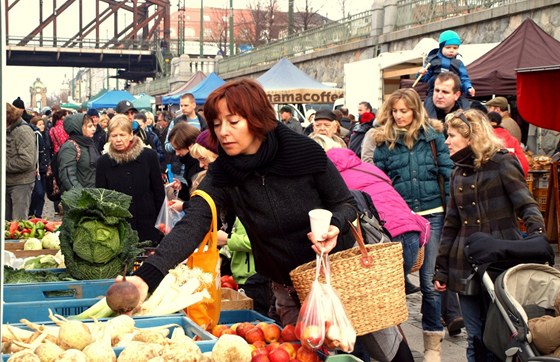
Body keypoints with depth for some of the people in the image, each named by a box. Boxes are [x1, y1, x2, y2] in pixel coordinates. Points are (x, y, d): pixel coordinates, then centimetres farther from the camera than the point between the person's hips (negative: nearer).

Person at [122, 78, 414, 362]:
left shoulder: (306, 153, -20)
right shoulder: (222, 176, -15)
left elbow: (345, 203, -7)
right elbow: (190, 227, -28)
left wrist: (335, 227, -31)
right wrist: (146, 276, -43)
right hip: (288, 287, 2)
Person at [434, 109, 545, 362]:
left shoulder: (502, 163, -3)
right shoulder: (458, 173, 13)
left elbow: (527, 206, -10)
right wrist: (441, 268, 14)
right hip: (466, 268, 5)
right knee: (475, 339, 7)